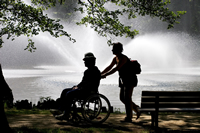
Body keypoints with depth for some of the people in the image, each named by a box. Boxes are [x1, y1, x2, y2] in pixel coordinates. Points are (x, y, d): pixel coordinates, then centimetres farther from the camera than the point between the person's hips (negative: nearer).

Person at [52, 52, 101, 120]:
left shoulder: (95, 71, -11)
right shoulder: (87, 71, 21)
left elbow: (91, 84, -20)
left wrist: (78, 87, -20)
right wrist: (77, 86, 5)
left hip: (89, 91, -11)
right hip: (83, 89, 11)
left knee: (69, 94, -25)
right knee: (65, 91, 3)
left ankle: (66, 114, -24)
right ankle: (60, 109, -2)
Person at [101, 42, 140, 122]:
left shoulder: (123, 58, -20)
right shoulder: (115, 59, 8)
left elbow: (116, 69, -29)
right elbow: (109, 67, 15)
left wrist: (105, 75, -32)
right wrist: (100, 74, 7)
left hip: (130, 79, -9)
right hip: (123, 80, 9)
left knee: (127, 97, -12)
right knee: (122, 98, 8)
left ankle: (128, 117, -9)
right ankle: (136, 110, 23)